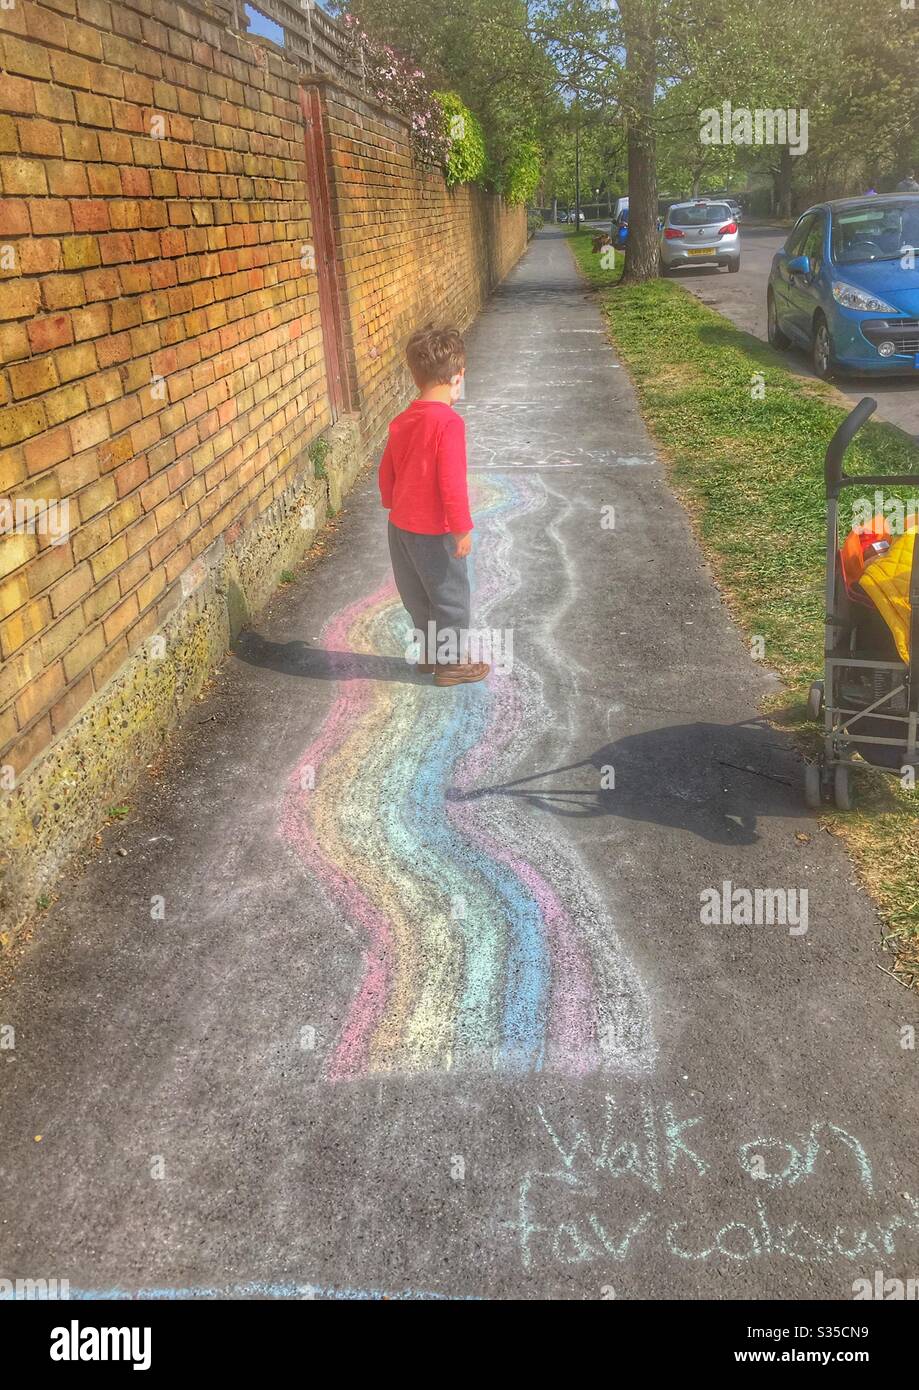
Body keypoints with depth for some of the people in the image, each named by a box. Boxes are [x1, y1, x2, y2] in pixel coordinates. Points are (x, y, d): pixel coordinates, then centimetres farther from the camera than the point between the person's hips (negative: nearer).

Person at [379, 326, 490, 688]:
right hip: (433, 531, -8)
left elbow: (386, 472, 11)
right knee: (450, 596, 9)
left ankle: (429, 653, 36)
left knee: (418, 596, 20)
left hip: (400, 526, 8)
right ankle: (451, 663, 21)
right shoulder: (448, 421, -21)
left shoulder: (401, 421, 3)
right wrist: (462, 528, -17)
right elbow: (452, 481, -24)